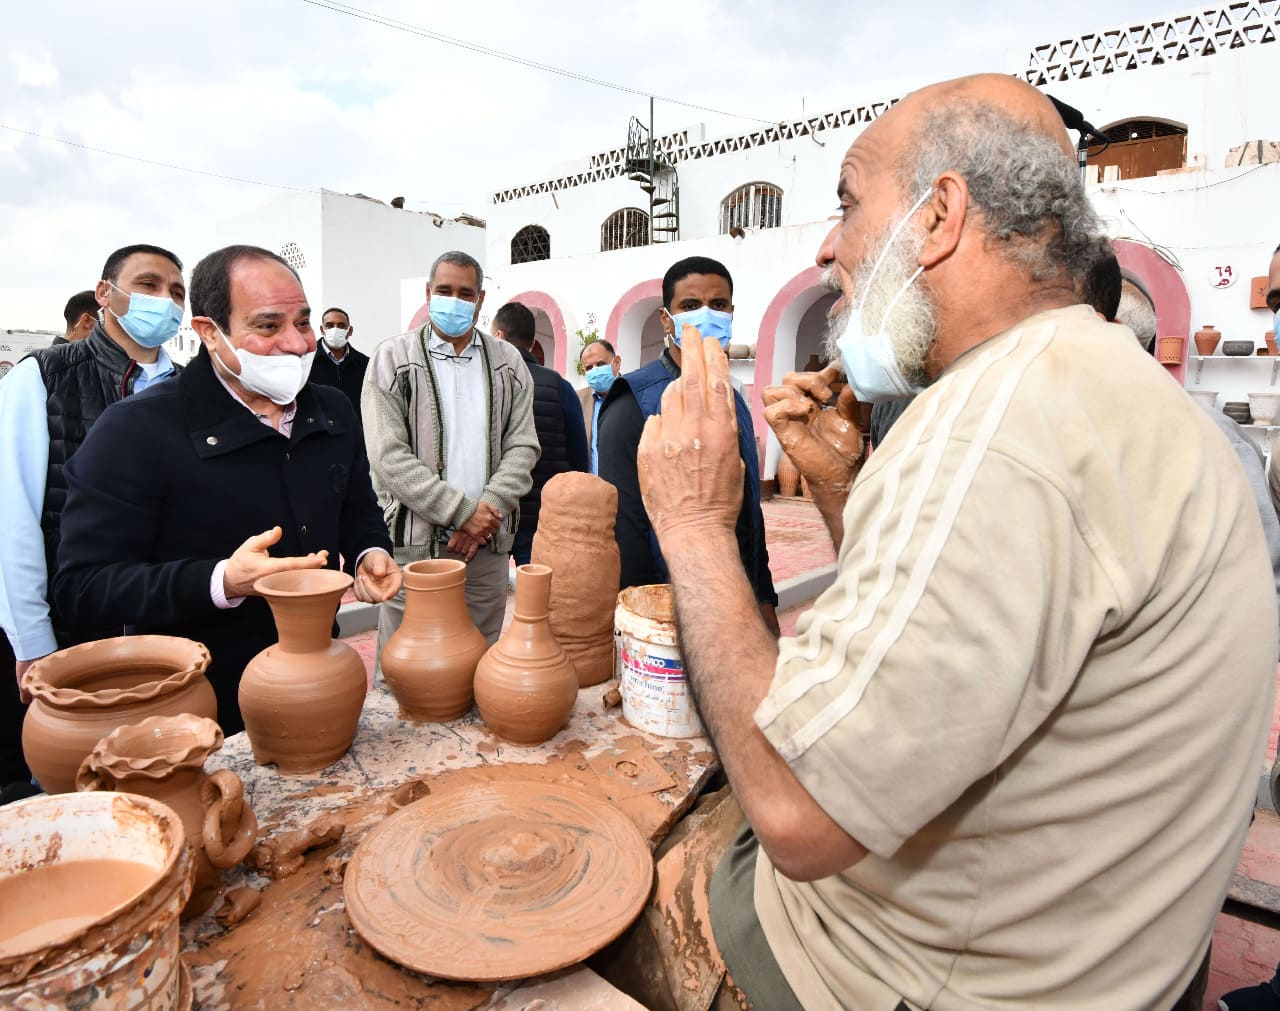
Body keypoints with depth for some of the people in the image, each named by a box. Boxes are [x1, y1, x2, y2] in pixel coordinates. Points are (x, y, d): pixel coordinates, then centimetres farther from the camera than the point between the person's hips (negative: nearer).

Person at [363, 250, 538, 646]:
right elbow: (389, 457, -9)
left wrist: (488, 511, -10)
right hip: (414, 543, -3)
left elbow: (523, 447, 5)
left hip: (489, 544, 3)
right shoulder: (392, 359, 0)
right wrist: (464, 512, -14)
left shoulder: (509, 363, 11)